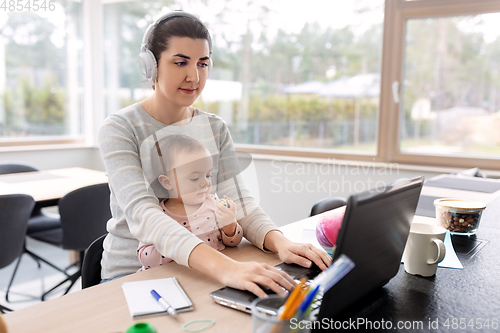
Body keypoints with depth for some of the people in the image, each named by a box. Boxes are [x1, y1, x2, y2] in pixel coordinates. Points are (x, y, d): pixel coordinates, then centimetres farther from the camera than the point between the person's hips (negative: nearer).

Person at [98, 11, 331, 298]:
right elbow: (142, 215, -25)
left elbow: (240, 202, -4)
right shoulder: (119, 129, -11)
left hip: (198, 271, 4)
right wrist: (223, 267, -40)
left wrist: (280, 243, -25)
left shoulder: (216, 129, 6)